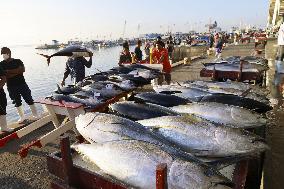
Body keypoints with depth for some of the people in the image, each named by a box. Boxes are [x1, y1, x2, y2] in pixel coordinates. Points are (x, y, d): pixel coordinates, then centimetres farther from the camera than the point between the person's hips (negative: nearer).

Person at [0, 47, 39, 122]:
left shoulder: (17, 61, 1)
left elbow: (22, 69, -15)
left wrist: (9, 71, -17)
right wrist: (16, 72, -19)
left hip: (22, 84, -2)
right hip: (11, 87, 2)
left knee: (29, 100, 1)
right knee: (17, 102, 10)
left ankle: (35, 114, 12)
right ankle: (22, 117, 23)